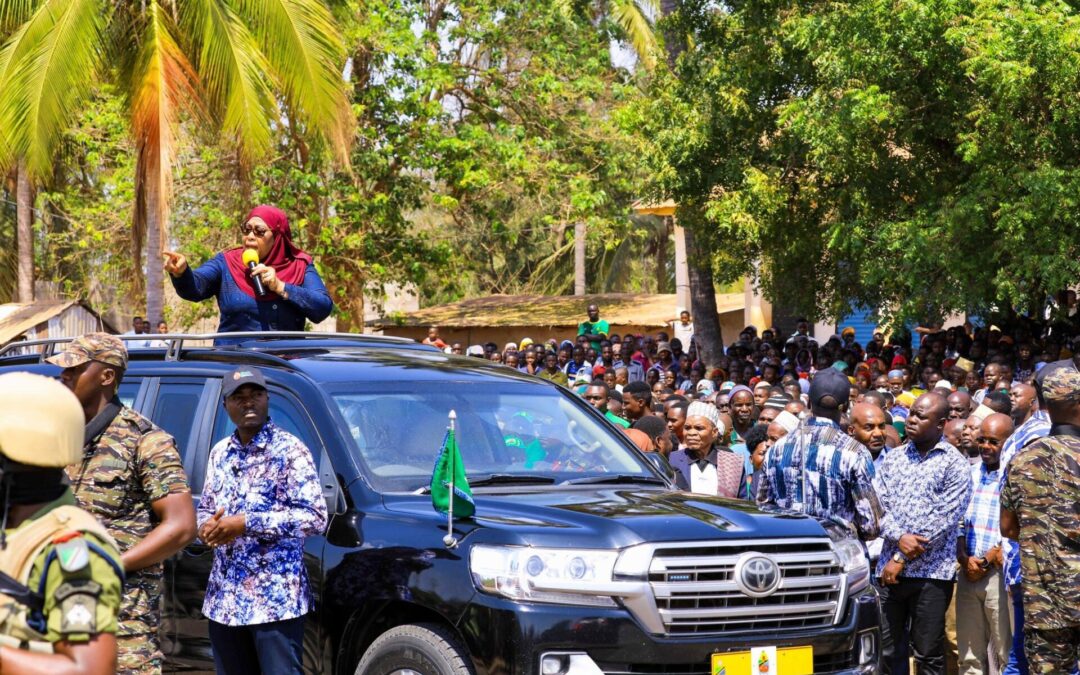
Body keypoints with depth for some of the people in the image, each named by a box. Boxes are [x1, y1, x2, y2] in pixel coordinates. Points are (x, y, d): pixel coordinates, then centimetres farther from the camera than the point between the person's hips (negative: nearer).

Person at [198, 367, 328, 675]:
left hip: (276, 599, -6)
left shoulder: (289, 450, -7)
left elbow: (315, 517, -14)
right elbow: (204, 509, 22)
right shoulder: (220, 453, 14)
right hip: (224, 598, 7)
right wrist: (206, 528, -4)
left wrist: (246, 524, -18)